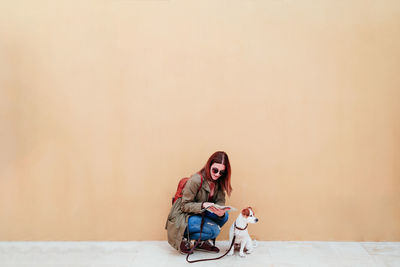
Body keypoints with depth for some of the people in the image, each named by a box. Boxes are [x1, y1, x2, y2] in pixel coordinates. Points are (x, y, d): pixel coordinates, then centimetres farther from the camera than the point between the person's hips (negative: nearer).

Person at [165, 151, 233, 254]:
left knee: (224, 216, -15)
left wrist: (221, 212, -27)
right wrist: (203, 205, -35)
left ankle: (201, 242, 1)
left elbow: (220, 201, -3)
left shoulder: (219, 182, 0)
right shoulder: (196, 180, -22)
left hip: (199, 214, 8)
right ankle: (183, 238, -5)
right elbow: (185, 205, -18)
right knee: (214, 230, -25)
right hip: (182, 217, -7)